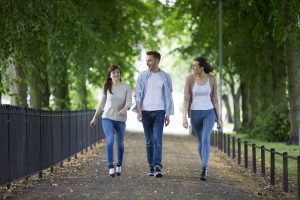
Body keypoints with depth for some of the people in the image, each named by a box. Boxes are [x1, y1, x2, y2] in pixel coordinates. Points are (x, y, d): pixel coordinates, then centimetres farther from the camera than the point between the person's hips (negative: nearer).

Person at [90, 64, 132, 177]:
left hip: (120, 119, 0)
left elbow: (129, 102, -9)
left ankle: (119, 166, 30)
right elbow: (101, 104, 12)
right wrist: (95, 118, 12)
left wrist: (125, 109, -31)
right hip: (107, 118, 0)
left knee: (120, 143, 9)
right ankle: (111, 167, -17)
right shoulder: (107, 88, 5)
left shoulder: (126, 87, 0)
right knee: (110, 141, -17)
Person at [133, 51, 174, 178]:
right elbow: (137, 94, 4)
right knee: (149, 141, 6)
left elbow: (168, 97, 9)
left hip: (159, 111, -1)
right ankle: (151, 167, 13)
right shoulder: (142, 76, 6)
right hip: (146, 111, 2)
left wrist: (168, 114, 4)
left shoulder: (165, 77, 6)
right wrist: (138, 111, -9)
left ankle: (158, 167, -17)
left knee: (157, 139, -13)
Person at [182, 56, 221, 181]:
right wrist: (184, 117, -16)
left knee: (206, 139, -22)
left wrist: (218, 118, 4)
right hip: (195, 114, 1)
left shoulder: (212, 79, -3)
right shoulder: (190, 79, -6)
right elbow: (186, 99, -8)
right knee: (201, 141, 14)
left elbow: (215, 99, 3)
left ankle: (204, 170, -27)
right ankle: (204, 167, 36)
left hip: (209, 113, -1)